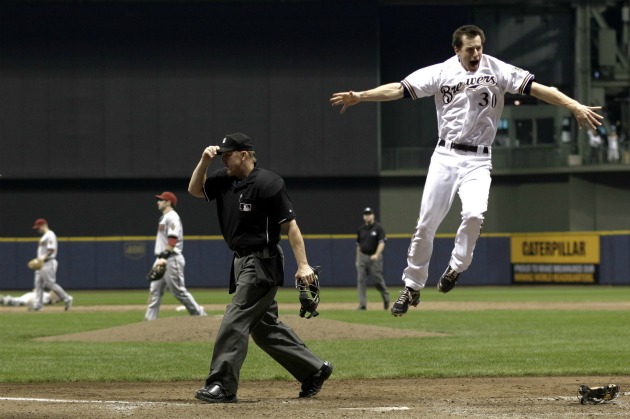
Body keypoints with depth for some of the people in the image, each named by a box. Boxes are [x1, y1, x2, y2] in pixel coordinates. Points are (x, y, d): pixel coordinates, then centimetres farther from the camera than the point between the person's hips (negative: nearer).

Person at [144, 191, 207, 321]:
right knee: (155, 291, 4)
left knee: (179, 290, -8)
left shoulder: (172, 217, -11)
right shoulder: (164, 218, 20)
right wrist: (160, 258, 19)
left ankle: (199, 314, 1)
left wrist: (164, 257, -30)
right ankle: (149, 320, 2)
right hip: (162, 260, 10)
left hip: (171, 260, -10)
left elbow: (173, 240, -22)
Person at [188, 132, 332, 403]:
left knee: (235, 322, -13)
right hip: (242, 263, 9)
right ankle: (314, 369, 23)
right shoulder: (225, 180, 7)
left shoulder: (268, 184, -16)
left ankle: (222, 386, -12)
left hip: (262, 264, -9)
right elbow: (195, 190, 15)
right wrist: (204, 161, -1)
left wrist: (303, 265, -22)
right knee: (265, 326, 14)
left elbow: (290, 225, -17)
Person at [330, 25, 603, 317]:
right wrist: (359, 97, -18)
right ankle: (412, 287, 14)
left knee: (474, 215, -26)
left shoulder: (497, 71, -4)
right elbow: (399, 89, -6)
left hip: (478, 161, -1)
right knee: (426, 224, 0)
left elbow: (536, 88, -12)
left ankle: (456, 267, 0)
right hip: (445, 157, 1)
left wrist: (574, 106, -23)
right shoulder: (441, 73, -2)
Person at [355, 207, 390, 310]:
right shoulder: (361, 229, 11)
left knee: (378, 280, -2)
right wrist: (357, 259, 15)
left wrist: (376, 254, -26)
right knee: (361, 281, -4)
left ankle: (386, 298, 24)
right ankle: (362, 304, -3)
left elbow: (382, 243, -11)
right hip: (362, 257, 5)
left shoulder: (378, 228, -5)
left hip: (374, 258, -5)